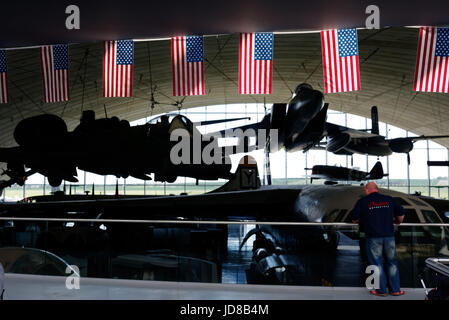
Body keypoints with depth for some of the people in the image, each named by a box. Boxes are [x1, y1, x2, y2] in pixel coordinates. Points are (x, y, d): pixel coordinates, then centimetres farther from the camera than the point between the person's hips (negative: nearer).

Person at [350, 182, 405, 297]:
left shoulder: (362, 202, 0)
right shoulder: (389, 200, 10)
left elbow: (354, 218, -1)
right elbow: (401, 213, 14)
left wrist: (361, 220, 20)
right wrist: (398, 222, 34)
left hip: (373, 237, -3)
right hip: (389, 236, 3)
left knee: (377, 263, 7)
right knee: (391, 262, 14)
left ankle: (381, 290, 11)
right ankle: (395, 289, 19)